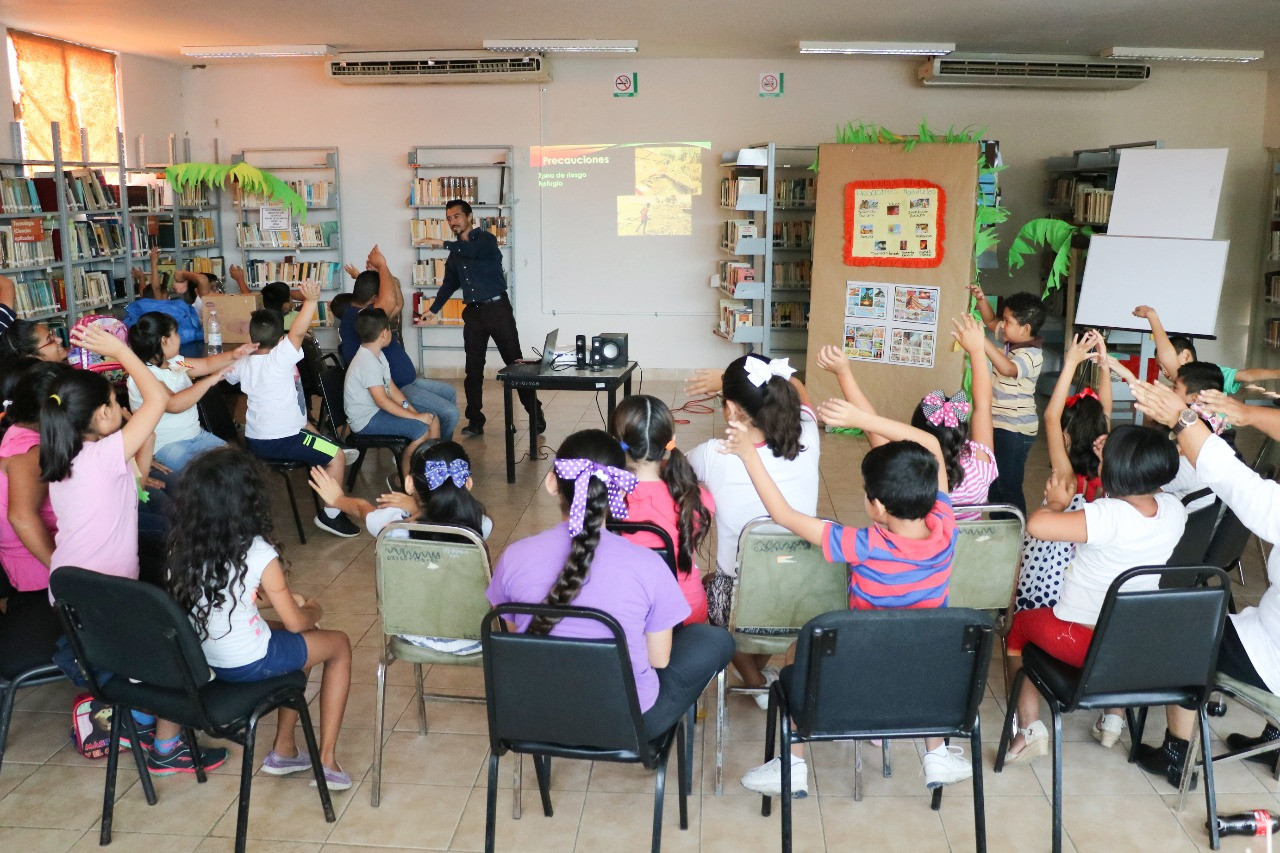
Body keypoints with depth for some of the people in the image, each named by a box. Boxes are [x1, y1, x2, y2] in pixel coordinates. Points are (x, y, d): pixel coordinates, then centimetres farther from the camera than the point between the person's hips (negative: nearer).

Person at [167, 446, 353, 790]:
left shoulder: (181, 546, -5)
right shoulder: (258, 552, -20)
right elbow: (295, 622, -12)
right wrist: (313, 610, 11)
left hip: (200, 659, 6)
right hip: (249, 664, -6)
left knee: (294, 641, 29)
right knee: (339, 645, 17)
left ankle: (284, 750, 31)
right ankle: (326, 760, 15)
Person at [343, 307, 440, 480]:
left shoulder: (378, 355, 8)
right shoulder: (367, 361, -23)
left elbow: (392, 389, 8)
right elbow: (382, 401, -26)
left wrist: (415, 411, -4)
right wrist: (416, 416, -23)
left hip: (378, 410, 10)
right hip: (366, 420, -10)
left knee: (432, 420, 3)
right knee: (421, 430, -23)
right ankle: (406, 477, -7)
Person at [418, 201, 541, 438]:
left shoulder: (485, 239, -3)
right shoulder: (456, 252, 16)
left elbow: (476, 250, -27)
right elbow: (449, 284, 25)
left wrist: (444, 244, -31)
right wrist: (433, 309, 19)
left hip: (497, 309, -6)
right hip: (473, 312, 6)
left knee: (514, 362, -4)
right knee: (473, 369, 4)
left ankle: (535, 415, 3)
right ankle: (475, 421, 10)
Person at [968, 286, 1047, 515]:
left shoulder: (1031, 356, -24)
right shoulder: (1011, 340, 4)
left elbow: (1007, 368, -45)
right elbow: (991, 322, 21)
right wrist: (981, 299, 3)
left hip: (1015, 430, -10)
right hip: (1000, 425, 10)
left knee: (1009, 487, -4)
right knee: (994, 482, 20)